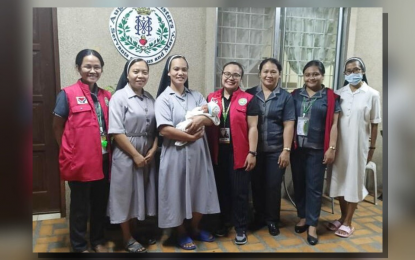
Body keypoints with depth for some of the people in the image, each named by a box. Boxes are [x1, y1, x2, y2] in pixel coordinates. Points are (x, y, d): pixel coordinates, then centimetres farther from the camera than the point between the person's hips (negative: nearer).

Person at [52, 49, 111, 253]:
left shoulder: (106, 96, 6)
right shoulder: (67, 94, -7)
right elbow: (57, 127, -2)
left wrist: (108, 151, 4)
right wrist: (69, 151, -2)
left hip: (103, 161, 5)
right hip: (79, 161, -4)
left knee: (100, 203, 17)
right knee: (80, 206, 11)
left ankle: (98, 240, 37)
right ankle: (79, 246, 30)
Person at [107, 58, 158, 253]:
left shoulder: (150, 98, 8)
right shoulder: (119, 97, -10)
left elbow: (156, 128, 9)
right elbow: (116, 132, -16)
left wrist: (153, 150, -5)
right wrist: (136, 155, -15)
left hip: (148, 155, 6)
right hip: (126, 155, -6)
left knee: (143, 193, 15)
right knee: (126, 195, 5)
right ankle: (127, 238, 23)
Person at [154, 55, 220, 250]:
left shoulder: (196, 96, 9)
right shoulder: (163, 98, -6)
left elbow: (213, 119, 2)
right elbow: (164, 130, -16)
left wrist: (201, 118, -19)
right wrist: (191, 137, -14)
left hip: (198, 152, 5)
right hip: (176, 153, -4)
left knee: (199, 191, 13)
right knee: (178, 193, 7)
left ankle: (195, 228, 35)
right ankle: (181, 233, 28)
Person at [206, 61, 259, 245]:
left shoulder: (248, 99, -2)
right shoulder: (211, 98, 8)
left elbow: (252, 128, -4)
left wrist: (252, 152, -9)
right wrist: (208, 151, 5)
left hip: (239, 154, -3)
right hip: (218, 154, 3)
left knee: (240, 192, 6)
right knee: (222, 190, 14)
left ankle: (241, 228, 22)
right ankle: (224, 222, 32)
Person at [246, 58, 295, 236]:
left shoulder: (285, 97, 2)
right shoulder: (250, 94, 4)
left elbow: (288, 126, -2)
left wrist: (286, 150, -7)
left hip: (276, 150, -1)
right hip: (254, 149, 1)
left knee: (273, 186, 7)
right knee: (257, 185, 10)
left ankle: (272, 219, 25)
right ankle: (259, 216, 29)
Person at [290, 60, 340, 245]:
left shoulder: (330, 97, 0)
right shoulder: (296, 95, 7)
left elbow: (333, 124, -2)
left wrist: (332, 148, -7)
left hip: (317, 149, -3)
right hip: (297, 147, 3)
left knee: (314, 186, 3)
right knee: (299, 184, 11)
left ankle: (312, 225, 13)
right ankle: (303, 217, 28)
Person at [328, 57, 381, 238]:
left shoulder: (372, 95, -4)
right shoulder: (339, 94, 3)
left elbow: (374, 124, -1)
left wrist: (372, 147, -1)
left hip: (359, 145, -3)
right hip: (340, 144, 3)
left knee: (354, 180, 5)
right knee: (340, 179, 10)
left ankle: (348, 222, 17)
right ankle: (343, 217, 26)